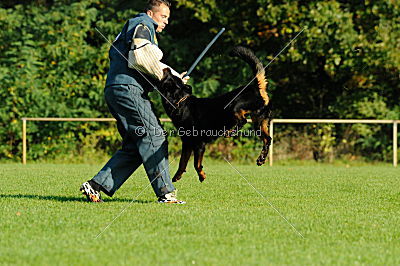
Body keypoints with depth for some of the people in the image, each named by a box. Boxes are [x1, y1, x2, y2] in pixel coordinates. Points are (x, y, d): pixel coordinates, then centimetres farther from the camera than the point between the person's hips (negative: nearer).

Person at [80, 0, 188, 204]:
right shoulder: (143, 25, 1)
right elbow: (141, 56, -17)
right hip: (127, 88, -11)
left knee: (133, 147, 7)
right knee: (154, 137, -13)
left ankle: (95, 185, 3)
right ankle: (165, 192, -17)